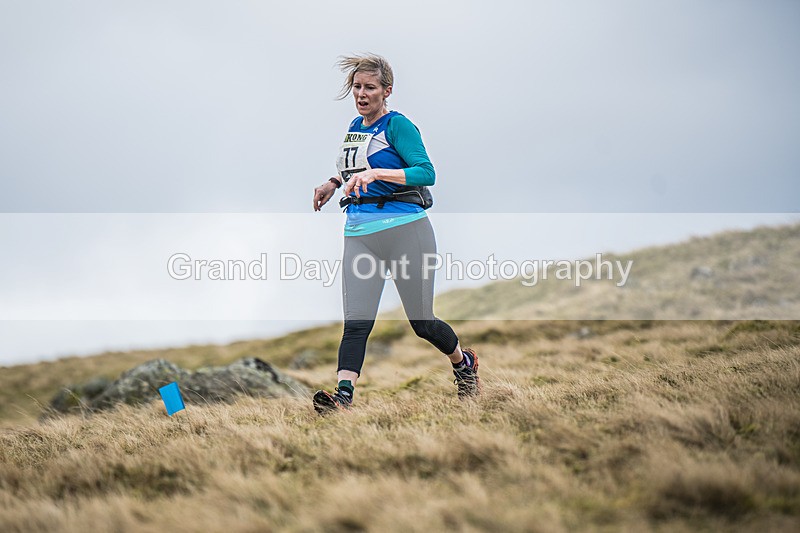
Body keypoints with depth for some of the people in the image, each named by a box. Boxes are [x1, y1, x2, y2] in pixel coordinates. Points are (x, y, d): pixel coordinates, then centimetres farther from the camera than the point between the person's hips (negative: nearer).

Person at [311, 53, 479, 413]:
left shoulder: (398, 126, -7)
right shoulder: (355, 127, 16)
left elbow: (426, 172, -19)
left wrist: (376, 173, -27)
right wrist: (333, 182, 23)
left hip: (404, 227, -6)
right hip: (359, 233, 6)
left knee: (422, 322, 5)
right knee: (356, 323, -9)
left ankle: (464, 364, 32)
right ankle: (342, 397, -18)